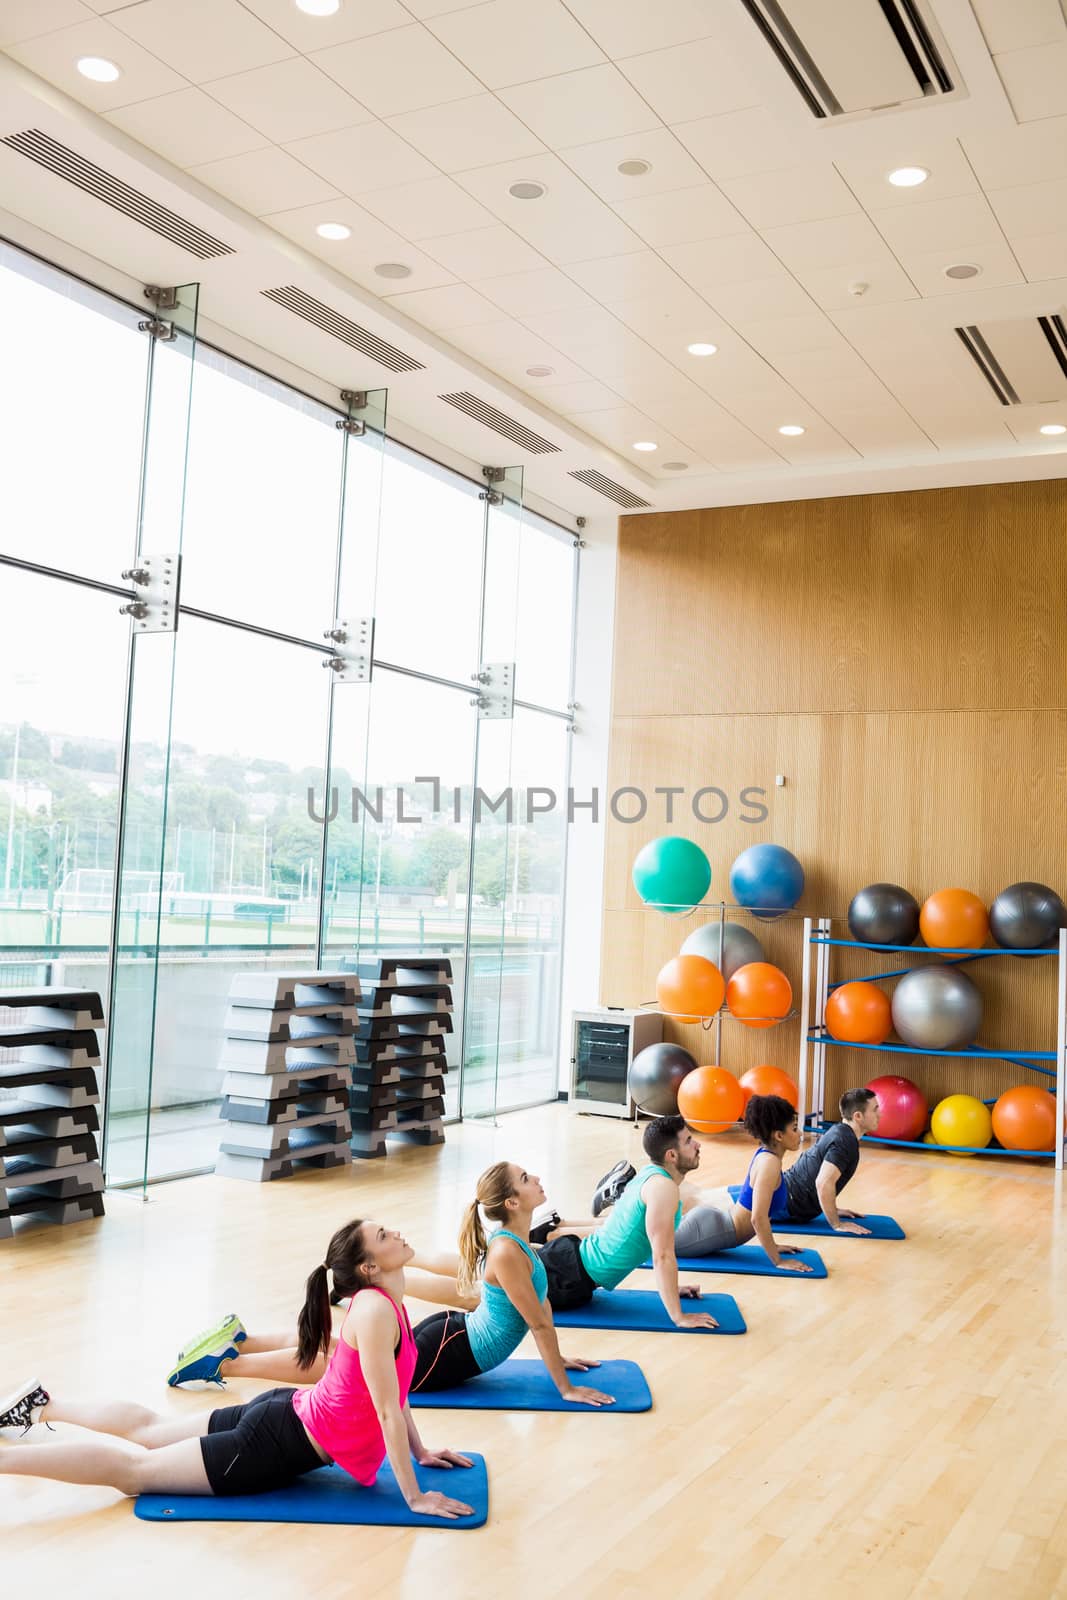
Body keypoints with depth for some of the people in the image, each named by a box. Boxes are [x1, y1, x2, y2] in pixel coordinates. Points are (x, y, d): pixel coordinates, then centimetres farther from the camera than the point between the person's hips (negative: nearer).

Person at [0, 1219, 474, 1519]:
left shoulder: (386, 1300, 1)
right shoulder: (376, 1310, -29)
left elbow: (394, 1388, 14)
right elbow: (387, 1412, -28)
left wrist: (421, 1452, 17)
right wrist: (414, 1497, -22)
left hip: (287, 1418, 9)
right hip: (282, 1444, -9)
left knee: (148, 1429, 24)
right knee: (132, 1469, -3)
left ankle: (41, 1403, 38)